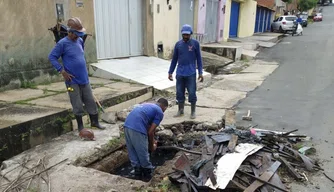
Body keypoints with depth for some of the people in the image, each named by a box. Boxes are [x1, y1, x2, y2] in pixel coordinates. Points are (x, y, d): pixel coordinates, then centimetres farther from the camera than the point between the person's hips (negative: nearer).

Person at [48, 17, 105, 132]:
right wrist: (62, 71, -14)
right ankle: (80, 126, 21)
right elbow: (52, 57, -8)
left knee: (90, 101, 11)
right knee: (77, 105, 4)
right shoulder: (62, 43, -12)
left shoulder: (80, 41, 6)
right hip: (73, 80, -5)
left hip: (84, 78, 6)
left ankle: (95, 122, 26)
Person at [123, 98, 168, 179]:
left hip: (127, 125, 8)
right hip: (137, 129, -8)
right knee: (143, 152, 12)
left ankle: (137, 170, 36)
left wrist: (152, 140, 46)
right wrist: (151, 145, 17)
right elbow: (150, 132, 2)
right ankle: (147, 171, 30)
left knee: (132, 151, 22)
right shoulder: (160, 112, 6)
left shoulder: (148, 105, 29)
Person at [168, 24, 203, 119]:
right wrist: (170, 72, 8)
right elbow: (174, 59, 10)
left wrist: (200, 73, -5)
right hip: (180, 73, 3)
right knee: (179, 93, 9)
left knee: (192, 93, 0)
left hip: (191, 74, -3)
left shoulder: (195, 43, -3)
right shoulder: (178, 44, 5)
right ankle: (181, 110, 25)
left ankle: (193, 111, 17)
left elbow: (199, 59, 0)